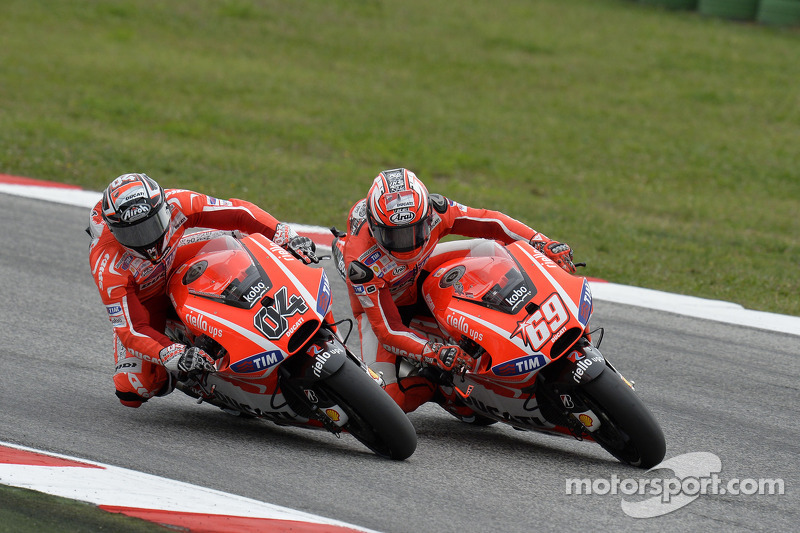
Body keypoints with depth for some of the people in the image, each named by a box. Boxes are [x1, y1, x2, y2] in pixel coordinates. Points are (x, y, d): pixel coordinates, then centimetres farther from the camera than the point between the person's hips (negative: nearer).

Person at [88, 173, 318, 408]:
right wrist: (171, 355, -53)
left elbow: (236, 212, -23)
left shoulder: (175, 204, -33)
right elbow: (129, 329, -38)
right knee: (133, 392, -18)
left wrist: (286, 236, -32)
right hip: (141, 298, -3)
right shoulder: (108, 266, -39)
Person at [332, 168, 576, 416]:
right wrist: (434, 353, -49)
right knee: (392, 400, -23)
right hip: (382, 302, -4)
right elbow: (387, 330, -35)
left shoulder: (432, 210, -31)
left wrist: (542, 242, -27)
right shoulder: (361, 264, -39)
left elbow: (488, 221, -17)